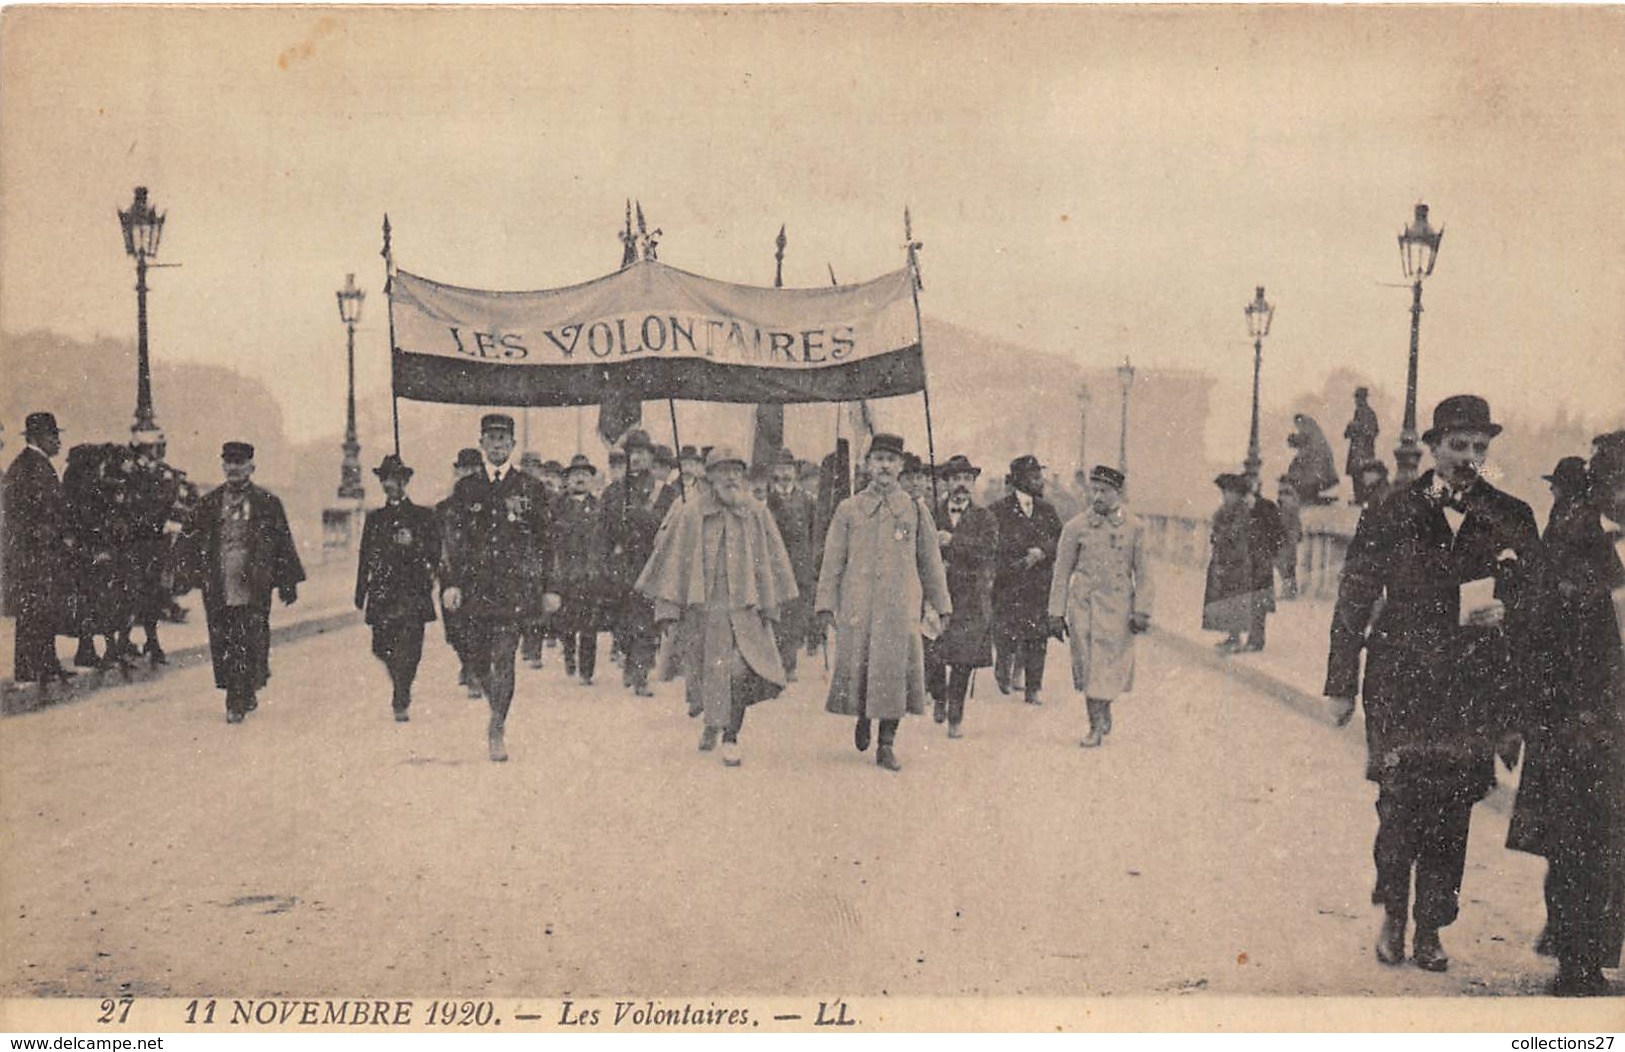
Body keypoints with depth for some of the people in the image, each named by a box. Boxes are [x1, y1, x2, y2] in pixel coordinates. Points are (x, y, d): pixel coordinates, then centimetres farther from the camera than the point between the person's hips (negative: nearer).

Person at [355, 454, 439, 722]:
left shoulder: (423, 516, 9)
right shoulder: (375, 518, 17)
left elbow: (435, 552, 4)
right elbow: (365, 558, 17)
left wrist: (414, 545, -14)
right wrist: (360, 594, 14)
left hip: (413, 592, -3)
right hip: (381, 593, 3)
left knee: (407, 647, -13)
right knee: (381, 647, -1)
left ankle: (400, 702, -8)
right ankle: (402, 687, 26)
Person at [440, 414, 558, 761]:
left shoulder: (530, 488, 6)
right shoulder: (465, 488, 10)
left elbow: (545, 541, 8)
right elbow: (454, 539, 8)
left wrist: (546, 588, 5)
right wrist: (453, 583, -2)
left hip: (514, 585, -2)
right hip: (475, 584, 2)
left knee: (504, 658, -10)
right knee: (480, 657, 7)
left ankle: (497, 729, -3)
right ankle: (498, 712, 31)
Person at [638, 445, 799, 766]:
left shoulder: (756, 514, 3)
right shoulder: (690, 514, -1)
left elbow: (771, 560, 9)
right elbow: (672, 560, 0)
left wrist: (769, 607, 5)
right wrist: (668, 611, -4)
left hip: (743, 607, 0)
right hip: (701, 605, 0)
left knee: (743, 672, -15)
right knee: (708, 672, 9)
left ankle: (730, 737, 1)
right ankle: (711, 722, 39)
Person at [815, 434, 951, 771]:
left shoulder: (915, 510, 9)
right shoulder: (848, 509, 7)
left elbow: (930, 562, 13)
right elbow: (832, 561, 7)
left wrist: (942, 605, 12)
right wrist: (825, 604, 1)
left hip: (900, 606, 0)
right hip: (856, 604, 0)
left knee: (895, 672, -4)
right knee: (856, 668, 3)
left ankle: (887, 744, 7)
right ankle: (862, 719, 33)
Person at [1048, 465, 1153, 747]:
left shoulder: (1134, 527, 2)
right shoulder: (1075, 526, 1)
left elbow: (1142, 573, 5)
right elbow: (1062, 572, 4)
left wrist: (1141, 611, -2)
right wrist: (1056, 613, 2)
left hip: (1117, 606, 0)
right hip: (1082, 605, 1)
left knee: (1111, 665, -2)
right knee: (1087, 666, 3)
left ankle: (1100, 719, 14)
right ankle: (1097, 724, 13)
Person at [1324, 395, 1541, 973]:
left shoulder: (1512, 520, 7)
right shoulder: (1391, 516, 3)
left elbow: (1532, 602, 15)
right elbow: (1353, 601, 5)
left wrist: (1504, 612, -6)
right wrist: (1343, 685, 3)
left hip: (1473, 692, 2)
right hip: (1400, 685, -1)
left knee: (1452, 812, 4)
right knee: (1401, 803, -5)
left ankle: (1430, 929, 19)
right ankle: (1393, 918, 16)